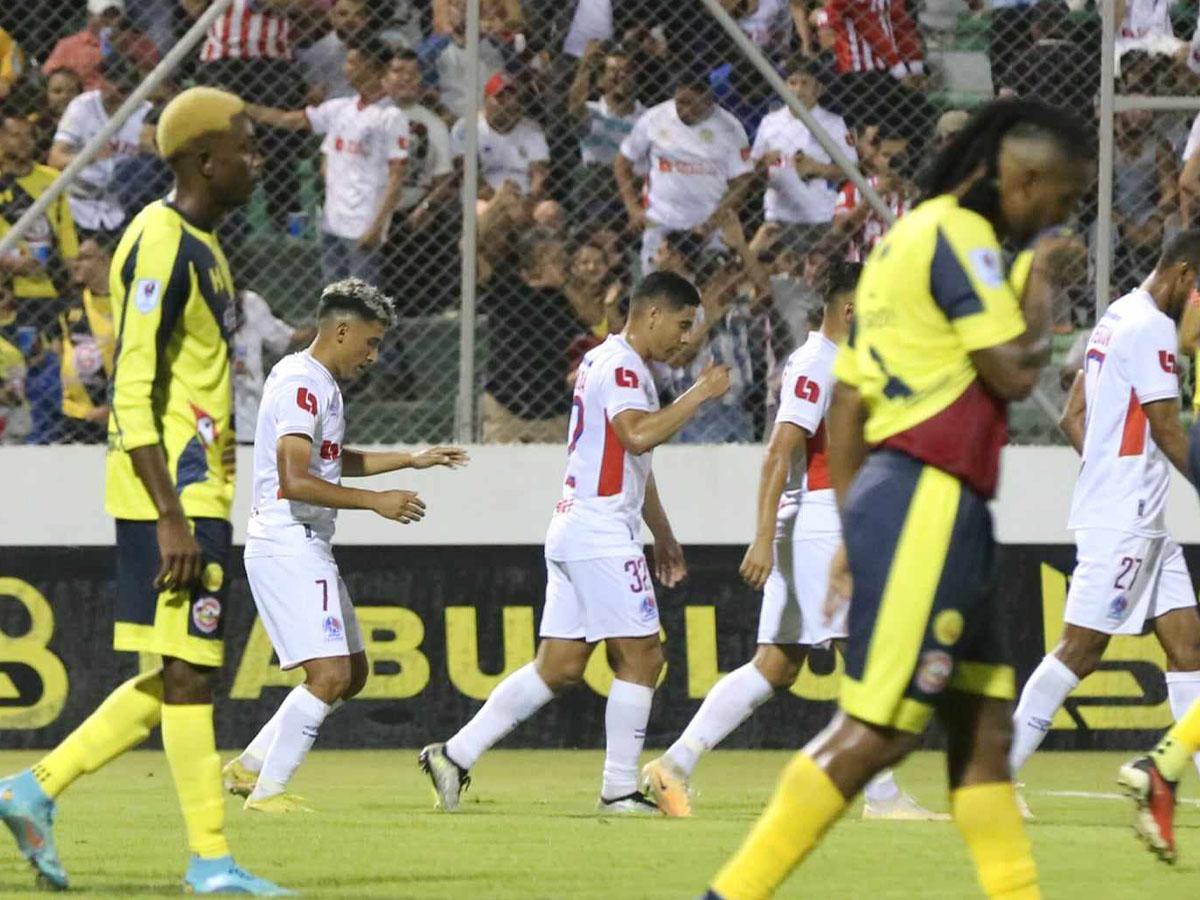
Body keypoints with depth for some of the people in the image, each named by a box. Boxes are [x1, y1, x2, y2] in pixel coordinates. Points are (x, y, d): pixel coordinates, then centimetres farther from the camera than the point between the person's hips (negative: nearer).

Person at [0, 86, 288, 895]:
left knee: (179, 678, 11)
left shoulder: (200, 247, 16)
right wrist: (173, 518, -23)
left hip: (198, 494, 10)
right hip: (172, 494, -10)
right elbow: (134, 394, -19)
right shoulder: (161, 246, -14)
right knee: (187, 674, -5)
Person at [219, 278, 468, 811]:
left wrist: (410, 461, 30)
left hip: (309, 548, 11)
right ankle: (266, 791, -11)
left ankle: (250, 767, 19)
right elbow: (294, 480, -26)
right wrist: (375, 502, -23)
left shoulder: (320, 383, 18)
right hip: (286, 544, -11)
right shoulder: (303, 384, -15)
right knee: (330, 674, -16)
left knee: (351, 672, 14)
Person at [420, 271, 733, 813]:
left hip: (572, 532, 10)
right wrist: (700, 394, -21)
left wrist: (661, 534, 34)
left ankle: (455, 755, 5)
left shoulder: (604, 362, 22)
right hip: (601, 534, -10)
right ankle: (619, 790, -2)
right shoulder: (620, 367, -11)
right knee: (640, 657, -5)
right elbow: (638, 434, -30)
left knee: (559, 667, 7)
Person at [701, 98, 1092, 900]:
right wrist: (1045, 285, 2)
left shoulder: (905, 238, 20)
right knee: (878, 731, -11)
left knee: (985, 726, 8)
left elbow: (847, 402, 20)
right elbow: (1015, 373, -15)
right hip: (928, 505, -11)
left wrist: (854, 530, 21)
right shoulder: (961, 235, -10)